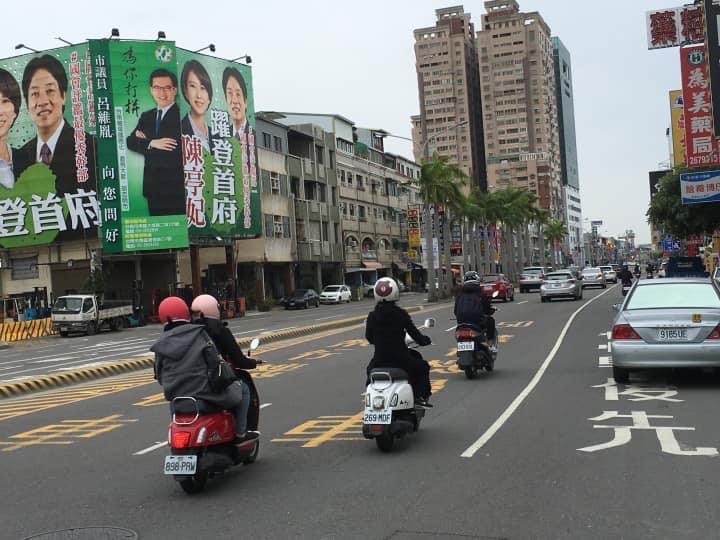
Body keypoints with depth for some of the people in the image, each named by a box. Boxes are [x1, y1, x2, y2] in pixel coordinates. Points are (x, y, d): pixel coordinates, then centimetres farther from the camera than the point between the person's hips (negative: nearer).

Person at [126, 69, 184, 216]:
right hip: (153, 187, 6)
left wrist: (144, 141, -3)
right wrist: (151, 143, -13)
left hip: (176, 189, -6)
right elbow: (131, 141, 6)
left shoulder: (182, 115, -8)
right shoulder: (146, 116, 16)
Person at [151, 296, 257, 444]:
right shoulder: (199, 334, -5)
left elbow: (159, 376, 11)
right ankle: (240, 433, 12)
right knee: (243, 389, 16)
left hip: (176, 399, 6)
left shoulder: (160, 344, 6)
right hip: (206, 393, -5)